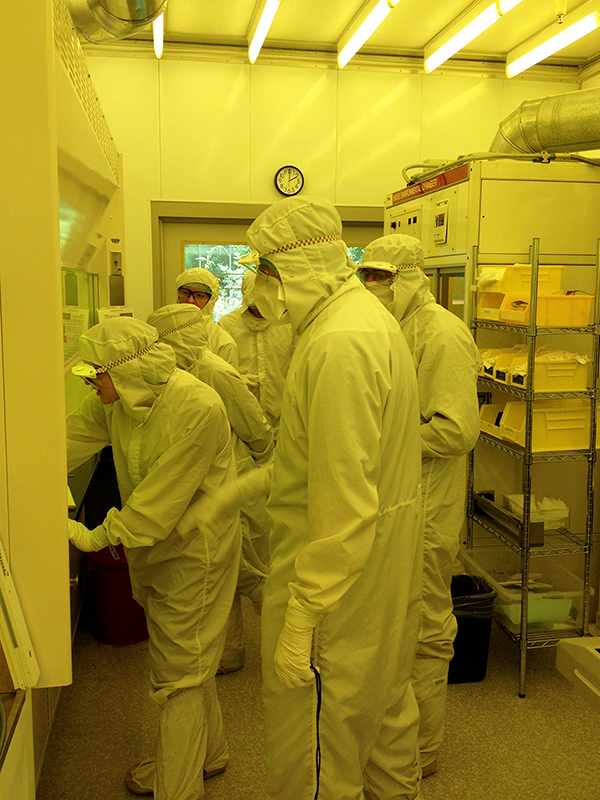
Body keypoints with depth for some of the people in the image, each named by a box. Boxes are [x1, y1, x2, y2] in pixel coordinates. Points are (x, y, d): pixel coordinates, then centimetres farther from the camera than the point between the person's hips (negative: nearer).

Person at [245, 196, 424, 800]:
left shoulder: (338, 346, -24)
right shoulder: (369, 316, 9)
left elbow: (343, 504, -28)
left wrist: (302, 618, -24)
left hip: (341, 569, -10)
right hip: (387, 565, 10)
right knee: (384, 702, 27)